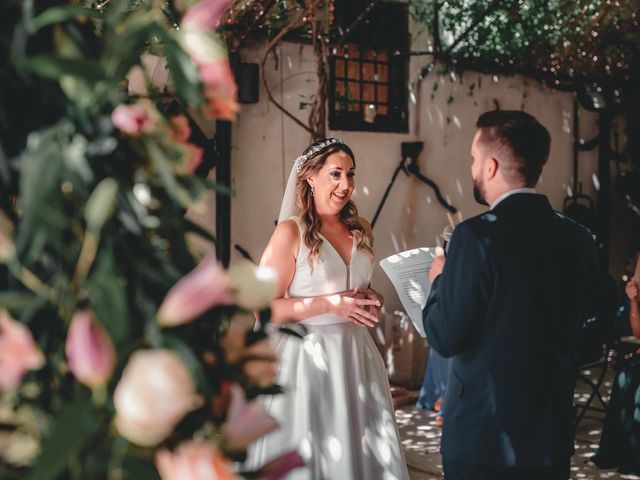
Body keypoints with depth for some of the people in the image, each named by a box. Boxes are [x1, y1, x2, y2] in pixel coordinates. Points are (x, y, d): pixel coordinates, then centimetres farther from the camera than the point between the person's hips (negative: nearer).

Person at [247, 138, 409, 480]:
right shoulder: (291, 231, -9)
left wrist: (371, 301, 2)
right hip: (308, 358, -5)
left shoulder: (360, 231, 9)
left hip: (356, 356, 6)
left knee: (361, 449, 10)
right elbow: (264, 308, -13)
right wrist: (329, 304, -19)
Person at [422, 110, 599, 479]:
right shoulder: (579, 239, -1)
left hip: (482, 437, -5)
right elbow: (580, 322, 11)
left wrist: (440, 280, 2)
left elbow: (445, 338, -16)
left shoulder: (478, 236, -19)